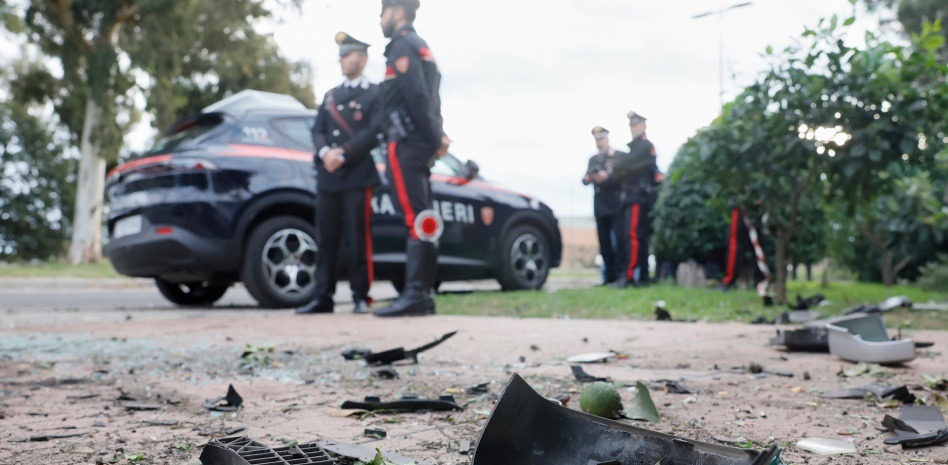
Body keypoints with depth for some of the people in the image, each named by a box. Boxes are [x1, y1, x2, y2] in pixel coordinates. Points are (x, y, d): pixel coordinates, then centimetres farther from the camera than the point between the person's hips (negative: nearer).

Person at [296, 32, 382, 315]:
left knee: (359, 239, -4)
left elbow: (373, 132, -8)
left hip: (357, 177, -5)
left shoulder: (375, 95, 4)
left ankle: (361, 297, 3)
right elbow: (318, 130, 13)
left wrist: (343, 154, -15)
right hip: (327, 177, 5)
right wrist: (325, 152, -8)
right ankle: (323, 297, 7)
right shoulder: (331, 96, 22)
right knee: (325, 240, 4)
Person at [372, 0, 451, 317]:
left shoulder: (402, 45, -6)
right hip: (420, 146, 10)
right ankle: (422, 294, 9)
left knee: (416, 219, -14)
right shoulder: (422, 48, 26)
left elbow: (416, 97, -17)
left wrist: (435, 137, -12)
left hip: (405, 145, -10)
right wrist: (436, 137, 8)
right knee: (422, 221, 7)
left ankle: (415, 294, -17)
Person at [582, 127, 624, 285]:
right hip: (600, 207, 5)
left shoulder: (621, 157, 3)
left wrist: (607, 177, -21)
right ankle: (610, 276, 6)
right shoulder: (593, 159, 18)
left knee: (620, 240, -10)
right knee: (604, 242, 3)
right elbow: (587, 179, 13)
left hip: (617, 205, -4)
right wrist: (586, 179, -10)